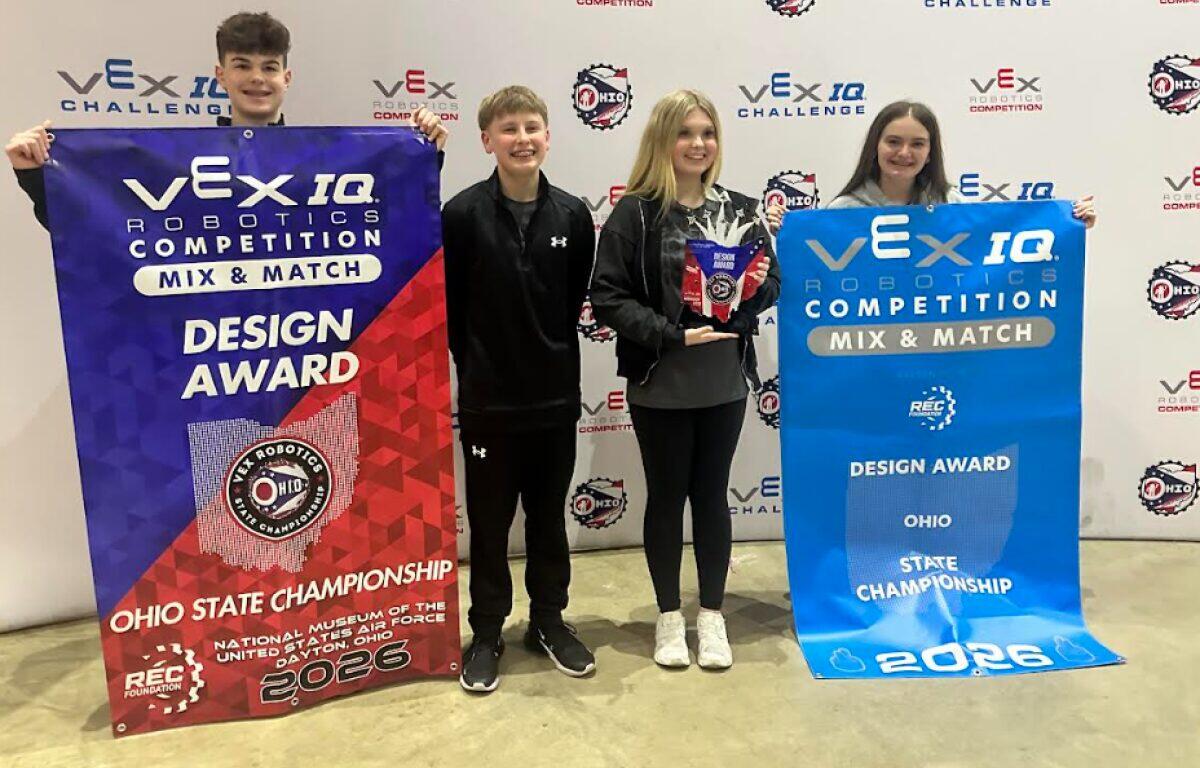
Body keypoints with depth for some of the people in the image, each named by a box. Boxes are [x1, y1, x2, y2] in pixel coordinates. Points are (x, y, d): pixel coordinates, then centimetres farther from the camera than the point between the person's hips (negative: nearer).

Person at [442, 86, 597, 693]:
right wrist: (476, 366, 2)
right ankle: (486, 633, 27)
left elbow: (575, 299, 8)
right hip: (488, 399, -2)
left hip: (556, 395, 2)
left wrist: (553, 358, 8)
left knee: (549, 516, 15)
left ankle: (549, 621, 33)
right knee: (489, 520, 10)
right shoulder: (463, 214, -9)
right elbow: (447, 305, -3)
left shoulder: (573, 215, -1)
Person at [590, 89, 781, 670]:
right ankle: (669, 615, 28)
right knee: (666, 496, 10)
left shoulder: (740, 210, 5)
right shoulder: (635, 213, -7)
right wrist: (672, 335, -20)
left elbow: (770, 284, 12)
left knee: (711, 494, 13)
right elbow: (608, 297, -12)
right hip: (660, 384, -3)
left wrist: (756, 287, -11)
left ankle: (711, 615, 29)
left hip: (725, 381, 3)